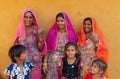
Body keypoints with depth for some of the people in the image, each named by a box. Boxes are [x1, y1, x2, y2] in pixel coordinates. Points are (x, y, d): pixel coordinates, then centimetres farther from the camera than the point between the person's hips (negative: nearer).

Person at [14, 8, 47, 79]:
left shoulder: (37, 30, -8)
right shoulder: (20, 29, 1)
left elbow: (40, 48, -8)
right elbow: (17, 45, 13)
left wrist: (41, 35, -21)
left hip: (35, 61, -3)